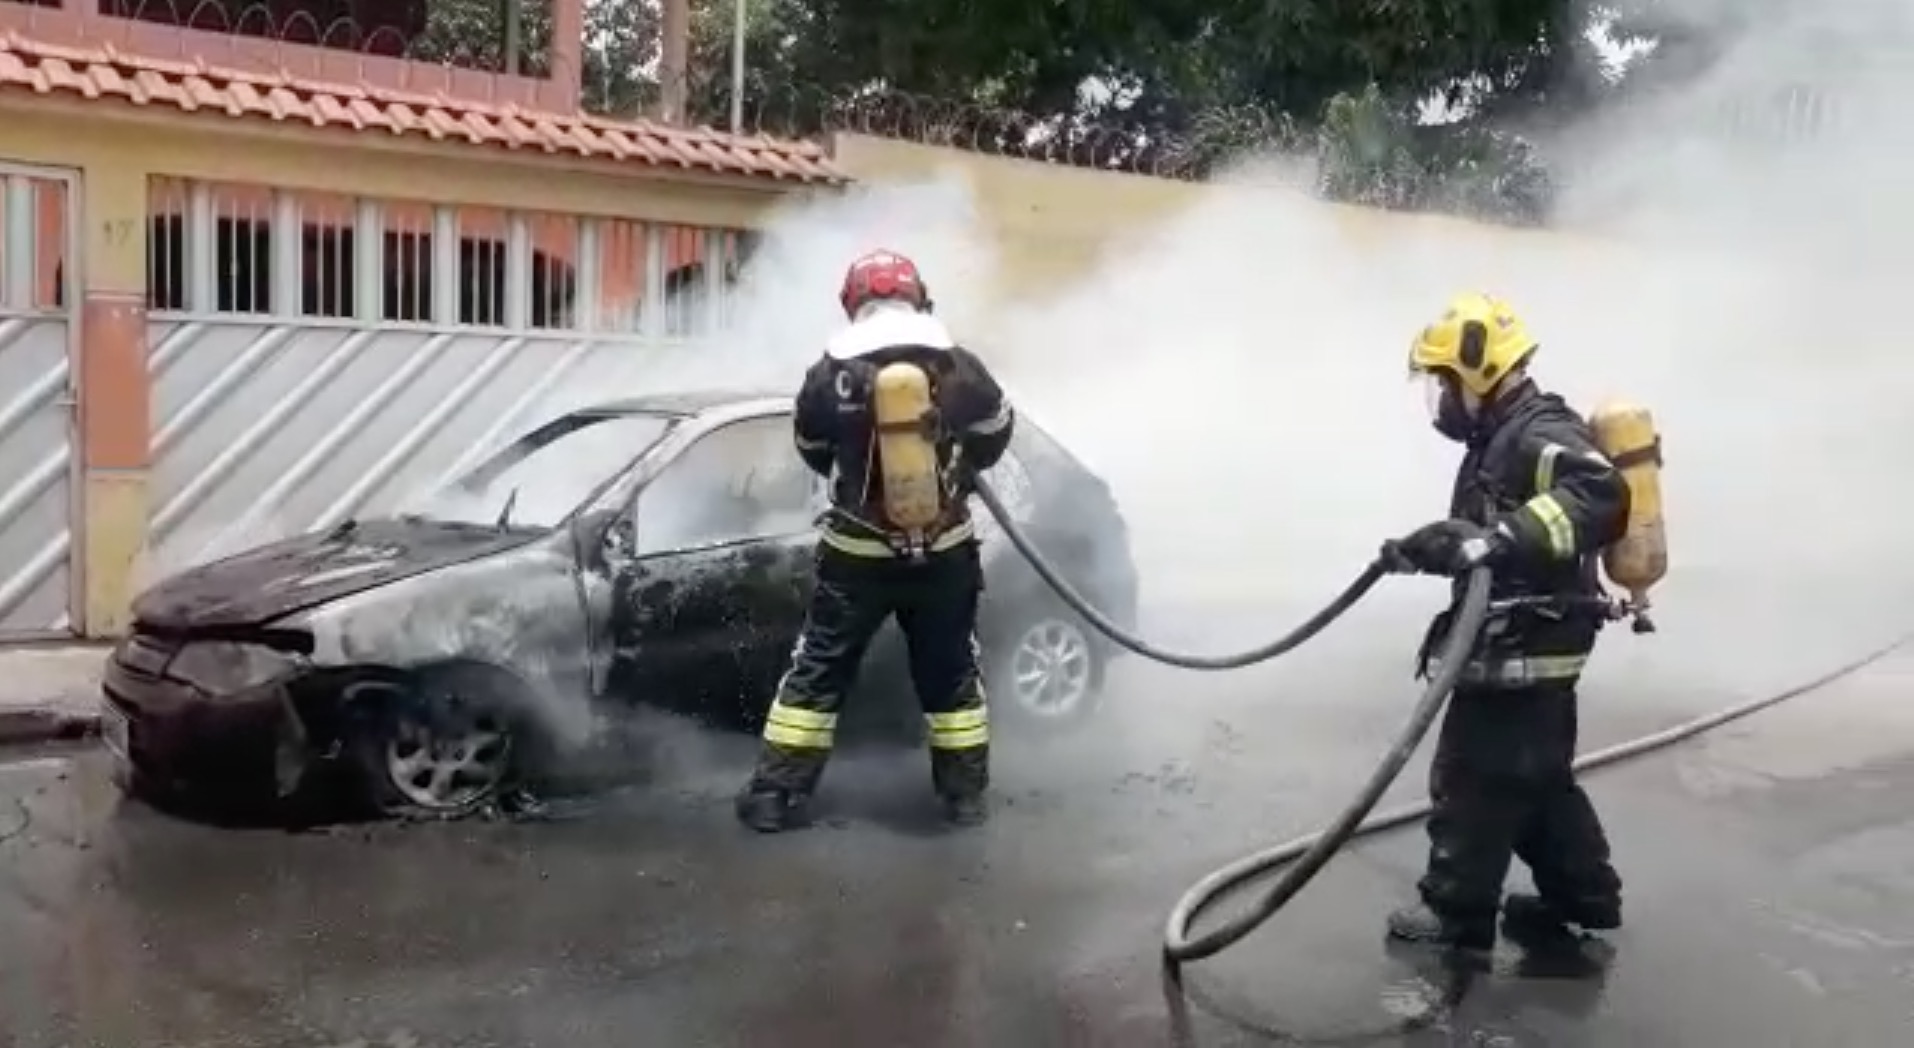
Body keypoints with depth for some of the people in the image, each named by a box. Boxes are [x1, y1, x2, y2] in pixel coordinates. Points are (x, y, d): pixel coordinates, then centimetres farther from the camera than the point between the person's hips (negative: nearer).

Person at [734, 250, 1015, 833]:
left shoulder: (829, 374, -6)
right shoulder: (958, 367, -5)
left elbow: (813, 452, 9)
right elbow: (998, 431, 11)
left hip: (857, 555, -1)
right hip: (943, 553, 1)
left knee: (819, 669, 10)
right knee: (951, 671, 15)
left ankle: (777, 794, 14)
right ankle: (966, 793, 24)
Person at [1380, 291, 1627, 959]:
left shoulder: (1537, 435, -19)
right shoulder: (1501, 439, 15)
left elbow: (1600, 494, -38)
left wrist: (1502, 538, -48)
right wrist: (1426, 548, 30)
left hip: (1526, 652, -11)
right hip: (1523, 648, 11)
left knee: (1471, 780, -1)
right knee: (1538, 779, 20)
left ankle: (1458, 915, 11)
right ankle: (1583, 898, 32)